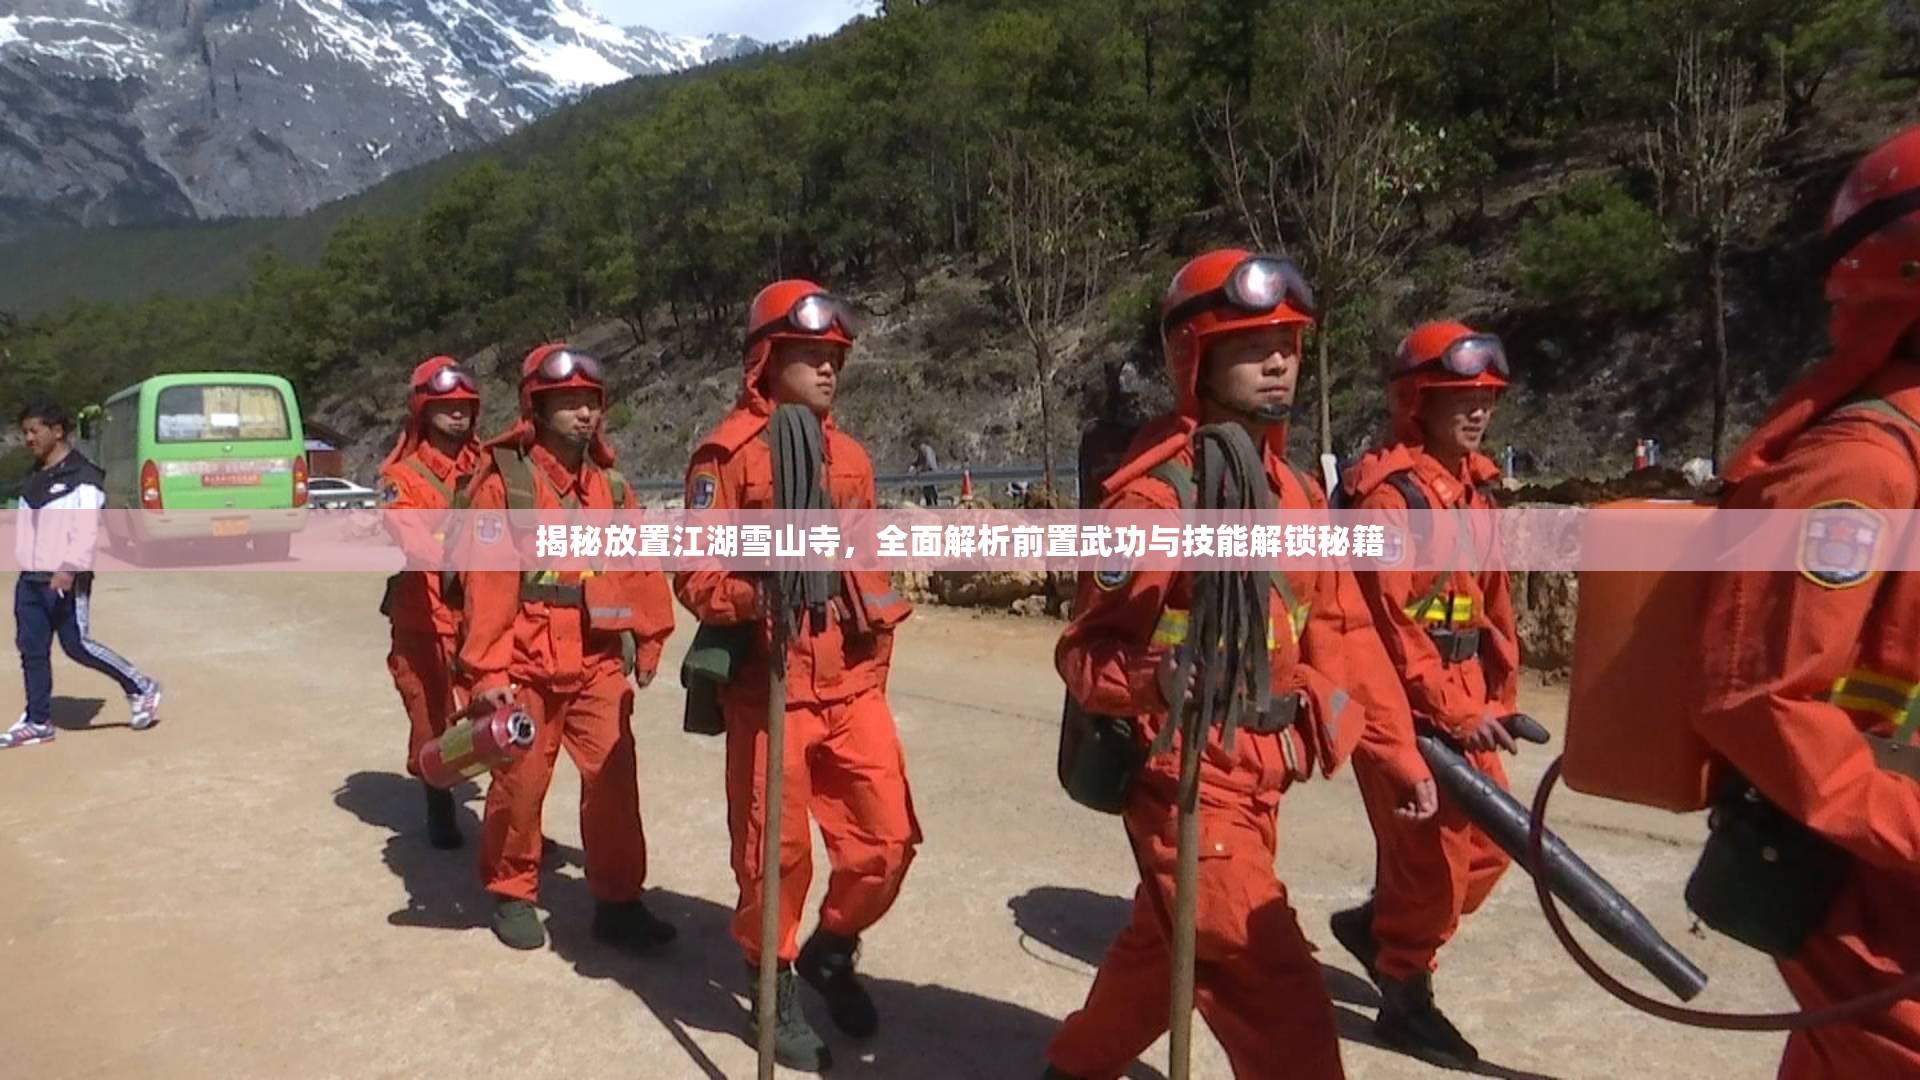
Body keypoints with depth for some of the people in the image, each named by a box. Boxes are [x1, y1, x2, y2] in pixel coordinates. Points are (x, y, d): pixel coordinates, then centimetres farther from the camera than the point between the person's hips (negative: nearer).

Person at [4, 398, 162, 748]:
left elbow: (87, 527, -19)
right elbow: (27, 526, 22)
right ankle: (37, 722, 14)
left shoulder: (82, 477, -10)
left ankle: (140, 687, 9)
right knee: (31, 649, 7)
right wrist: (25, 562, 17)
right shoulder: (35, 477, 17)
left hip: (65, 580, -8)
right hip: (31, 578, 8)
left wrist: (71, 568, -28)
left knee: (76, 645, -8)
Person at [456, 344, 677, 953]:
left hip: (599, 662, 4)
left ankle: (618, 900, 13)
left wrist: (649, 640, 12)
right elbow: (486, 581, -12)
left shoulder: (612, 485, 7)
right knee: (520, 783, 9)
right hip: (528, 664, -3)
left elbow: (638, 565, 11)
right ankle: (512, 895, 28)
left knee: (614, 778, 2)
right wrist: (486, 669, -14)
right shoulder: (503, 481, -8)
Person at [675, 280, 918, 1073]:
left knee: (888, 838, 6)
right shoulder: (728, 454, -7)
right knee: (776, 852, 5)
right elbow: (695, 579, -9)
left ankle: (830, 952, 31)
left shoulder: (850, 455, 12)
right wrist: (762, 599, -26)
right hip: (770, 690, -5)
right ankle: (776, 987, 28)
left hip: (853, 687, 6)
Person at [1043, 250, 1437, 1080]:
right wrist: (1157, 676, -37)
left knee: (1163, 950, 25)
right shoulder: (1155, 494, -18)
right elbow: (1083, 653, -17)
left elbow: (1342, 631, 12)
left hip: (1259, 781, 9)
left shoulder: (1295, 489, 8)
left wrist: (1398, 752, 12)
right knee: (1281, 1006, -7)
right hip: (1188, 786, -8)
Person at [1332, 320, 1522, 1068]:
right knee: (1432, 857, -1)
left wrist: (1498, 698, 14)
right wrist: (1453, 711, -19)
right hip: (1402, 706, -9)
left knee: (1488, 844, 15)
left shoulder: (1475, 485, 12)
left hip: (1463, 704, 9)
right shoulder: (1387, 492, -16)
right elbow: (1389, 618, -21)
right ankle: (1406, 998, 18)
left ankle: (1378, 925, 34)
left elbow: (1492, 597, 17)